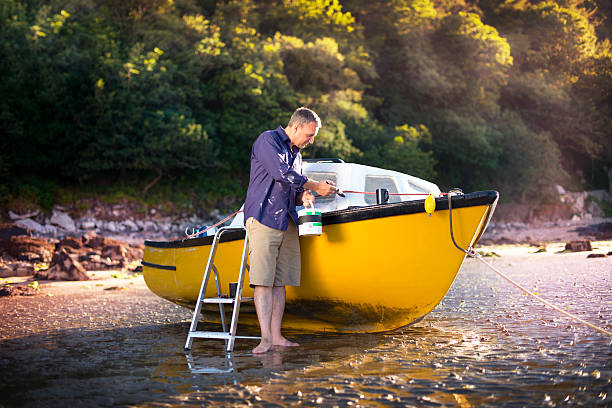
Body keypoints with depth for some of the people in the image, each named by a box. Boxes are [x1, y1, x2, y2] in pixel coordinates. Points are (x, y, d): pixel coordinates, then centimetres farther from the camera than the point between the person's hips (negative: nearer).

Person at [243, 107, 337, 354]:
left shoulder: (296, 154, 23)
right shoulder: (267, 141, -1)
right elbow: (281, 174, -14)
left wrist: (304, 197, 4)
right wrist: (315, 187, -6)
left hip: (287, 223, 8)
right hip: (263, 220, -8)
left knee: (280, 281, 3)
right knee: (263, 280, -11)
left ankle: (276, 336, 4)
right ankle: (265, 337, -15)